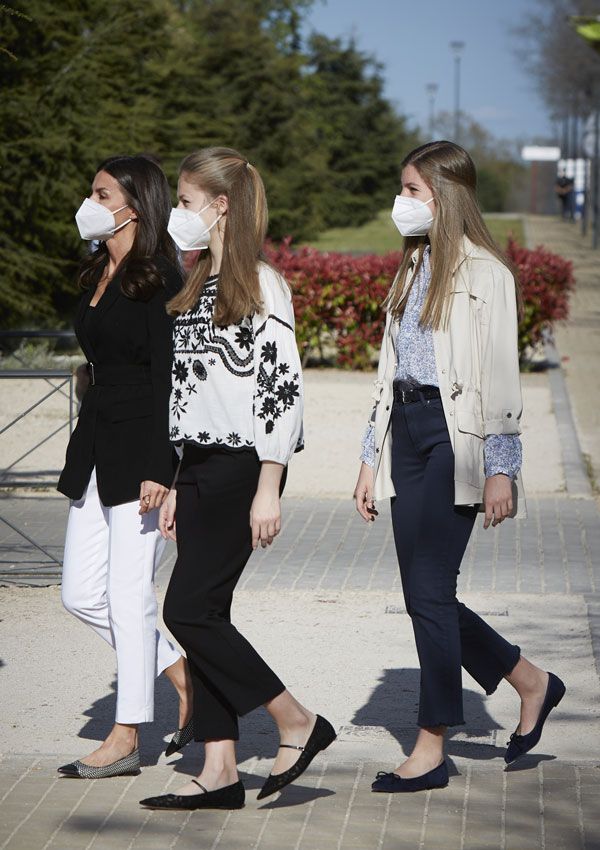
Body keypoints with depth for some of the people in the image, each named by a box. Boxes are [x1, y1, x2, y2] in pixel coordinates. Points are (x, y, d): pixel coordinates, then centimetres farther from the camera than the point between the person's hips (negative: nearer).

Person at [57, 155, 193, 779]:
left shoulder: (159, 280, -11)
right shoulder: (98, 275, 14)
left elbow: (170, 379, -16)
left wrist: (159, 468, -21)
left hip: (140, 450, -9)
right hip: (96, 447, 9)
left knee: (128, 593, -3)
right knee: (81, 593, 8)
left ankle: (126, 738, 8)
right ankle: (181, 673, 24)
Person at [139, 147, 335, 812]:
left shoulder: (260, 285, -10)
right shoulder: (197, 287, 17)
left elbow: (283, 387, -16)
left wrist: (268, 488, -20)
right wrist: (176, 485, 16)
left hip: (240, 466, -9)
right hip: (198, 465, 9)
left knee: (188, 608, -11)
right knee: (204, 614, 6)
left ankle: (297, 722, 0)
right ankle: (219, 771, 9)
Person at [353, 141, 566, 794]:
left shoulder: (484, 274, -7)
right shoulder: (414, 269, 17)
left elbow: (499, 376, -11)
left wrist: (500, 469, -14)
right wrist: (371, 460, 16)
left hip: (453, 439, -8)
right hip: (406, 434, 8)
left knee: (429, 591, -6)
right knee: (424, 595, 8)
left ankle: (431, 750, 4)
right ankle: (531, 683, 26)